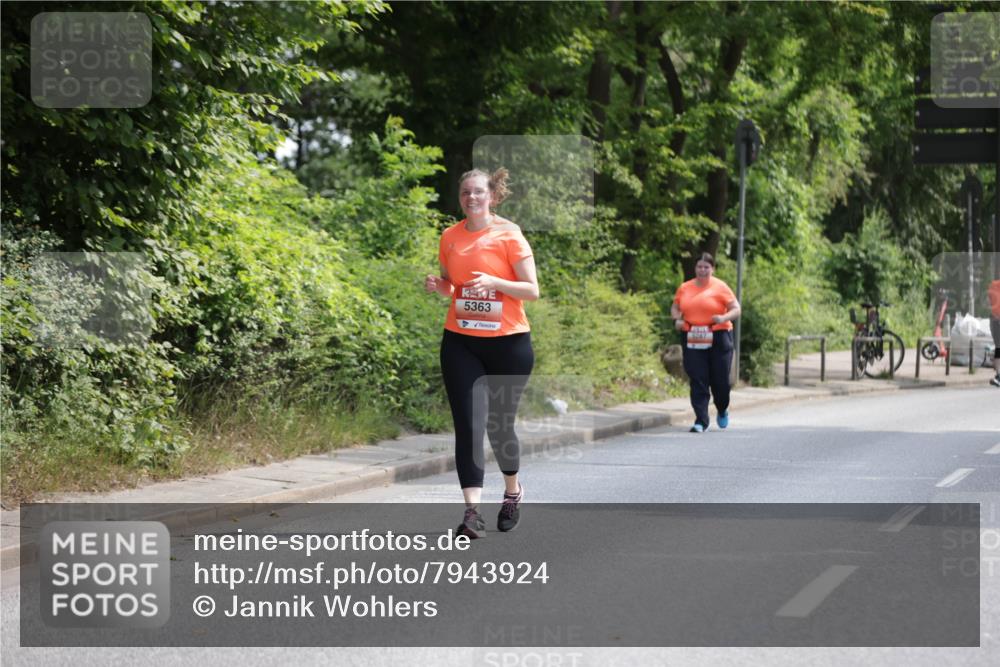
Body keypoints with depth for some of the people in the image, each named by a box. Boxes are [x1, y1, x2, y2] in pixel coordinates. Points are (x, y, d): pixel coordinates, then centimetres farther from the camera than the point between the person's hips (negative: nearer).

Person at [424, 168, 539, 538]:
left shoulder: (508, 234, -6)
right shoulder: (450, 237, 5)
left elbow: (532, 290, -7)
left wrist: (494, 282, -22)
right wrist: (437, 285, -4)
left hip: (508, 342, -2)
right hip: (460, 342, 2)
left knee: (499, 424, 7)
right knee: (468, 424, -9)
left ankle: (513, 491, 35)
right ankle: (472, 511, -13)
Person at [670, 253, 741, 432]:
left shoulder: (720, 287, -1)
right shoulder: (684, 288, 9)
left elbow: (736, 309, -2)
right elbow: (675, 307, 20)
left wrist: (724, 318, -22)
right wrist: (677, 319, -2)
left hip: (718, 339, -2)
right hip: (693, 341, 2)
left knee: (720, 380, 4)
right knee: (698, 381, -4)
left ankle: (723, 411, 34)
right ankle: (701, 422, -2)